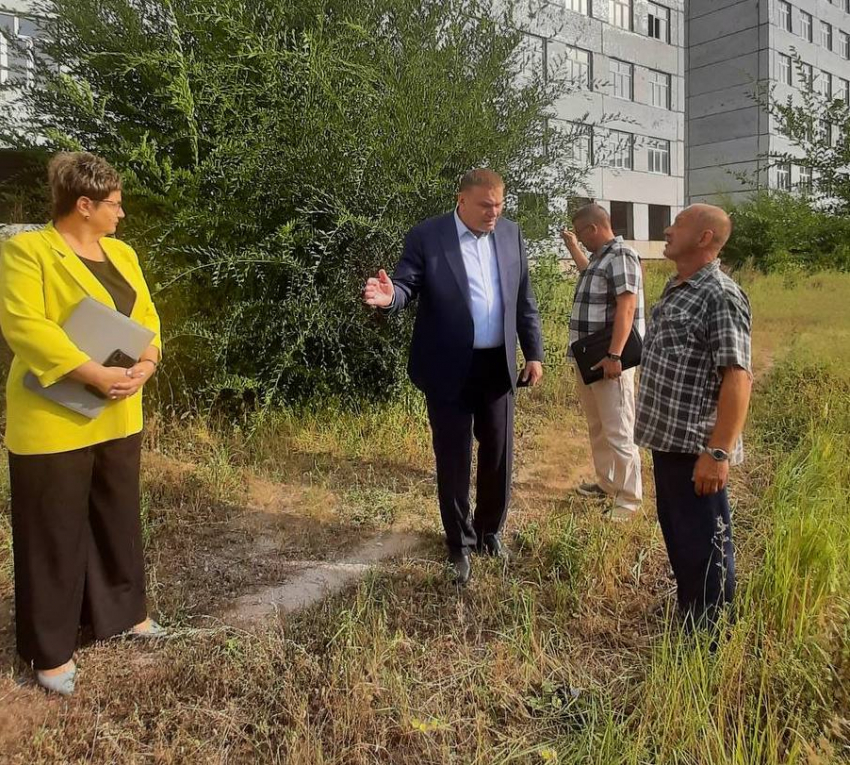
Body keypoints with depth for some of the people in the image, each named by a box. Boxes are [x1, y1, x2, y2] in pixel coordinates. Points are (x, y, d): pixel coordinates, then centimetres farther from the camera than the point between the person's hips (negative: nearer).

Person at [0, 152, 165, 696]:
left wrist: (146, 366, -11)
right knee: (55, 531, 5)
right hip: (54, 420, -6)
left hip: (118, 417, 7)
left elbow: (146, 318, 8)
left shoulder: (121, 253, 11)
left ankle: (123, 611, 37)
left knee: (119, 518, 18)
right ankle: (52, 649, 20)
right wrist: (94, 373, -26)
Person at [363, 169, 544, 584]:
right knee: (454, 459, 6)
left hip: (498, 365, 4)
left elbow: (524, 300, 10)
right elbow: (407, 285, -11)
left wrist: (534, 353, 9)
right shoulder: (426, 236, -7)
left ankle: (489, 530, 37)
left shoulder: (511, 234, 6)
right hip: (449, 368, -4)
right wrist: (390, 294, -36)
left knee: (498, 453, 13)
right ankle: (460, 543, 25)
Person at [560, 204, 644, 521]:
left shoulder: (621, 256, -14)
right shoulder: (601, 257, 16)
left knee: (617, 432, -4)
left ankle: (628, 498, 5)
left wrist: (614, 356, -27)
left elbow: (626, 308, -23)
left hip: (609, 360, -10)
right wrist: (572, 247, 40)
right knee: (597, 428, 18)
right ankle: (606, 483, 31)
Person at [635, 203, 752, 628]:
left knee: (703, 544, 5)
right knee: (676, 533, 21)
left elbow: (737, 377, -22)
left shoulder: (721, 295, -17)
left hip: (696, 447, -9)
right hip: (668, 439, 9)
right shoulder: (675, 289, 12)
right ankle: (687, 618, 39)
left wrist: (718, 452, -25)